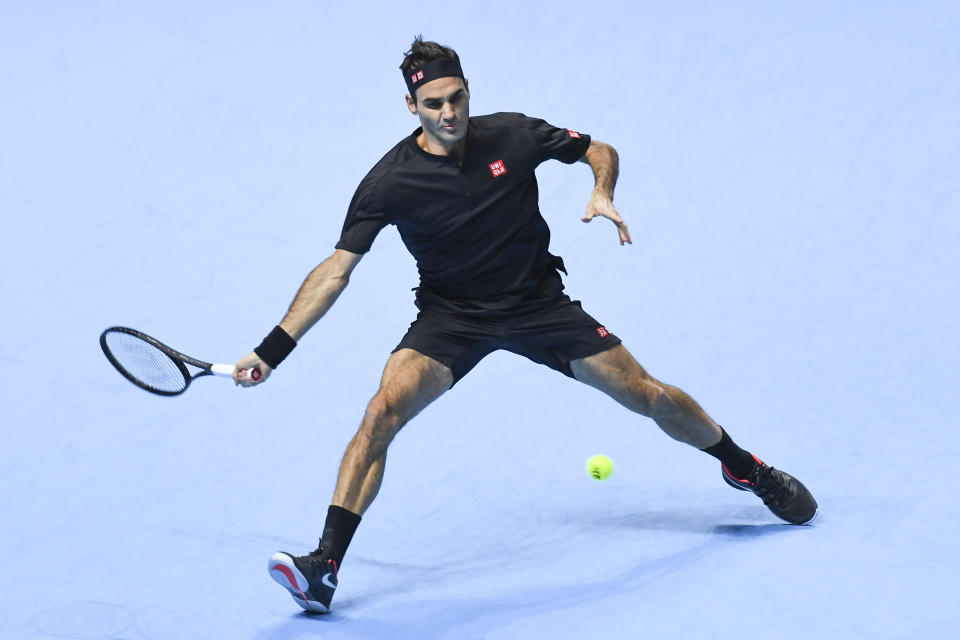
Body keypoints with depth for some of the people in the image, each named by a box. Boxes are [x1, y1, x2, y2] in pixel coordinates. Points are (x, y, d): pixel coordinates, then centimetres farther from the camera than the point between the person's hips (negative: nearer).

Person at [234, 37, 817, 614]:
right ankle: (325, 567, -26)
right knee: (384, 410, -26)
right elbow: (337, 269, -15)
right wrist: (273, 349, -23)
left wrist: (603, 193, -18)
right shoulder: (389, 182, -15)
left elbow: (600, 150, 5)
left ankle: (746, 468, 28)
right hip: (451, 316, -1)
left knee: (650, 396, -1)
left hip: (538, 302, 1)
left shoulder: (514, 136, -11)